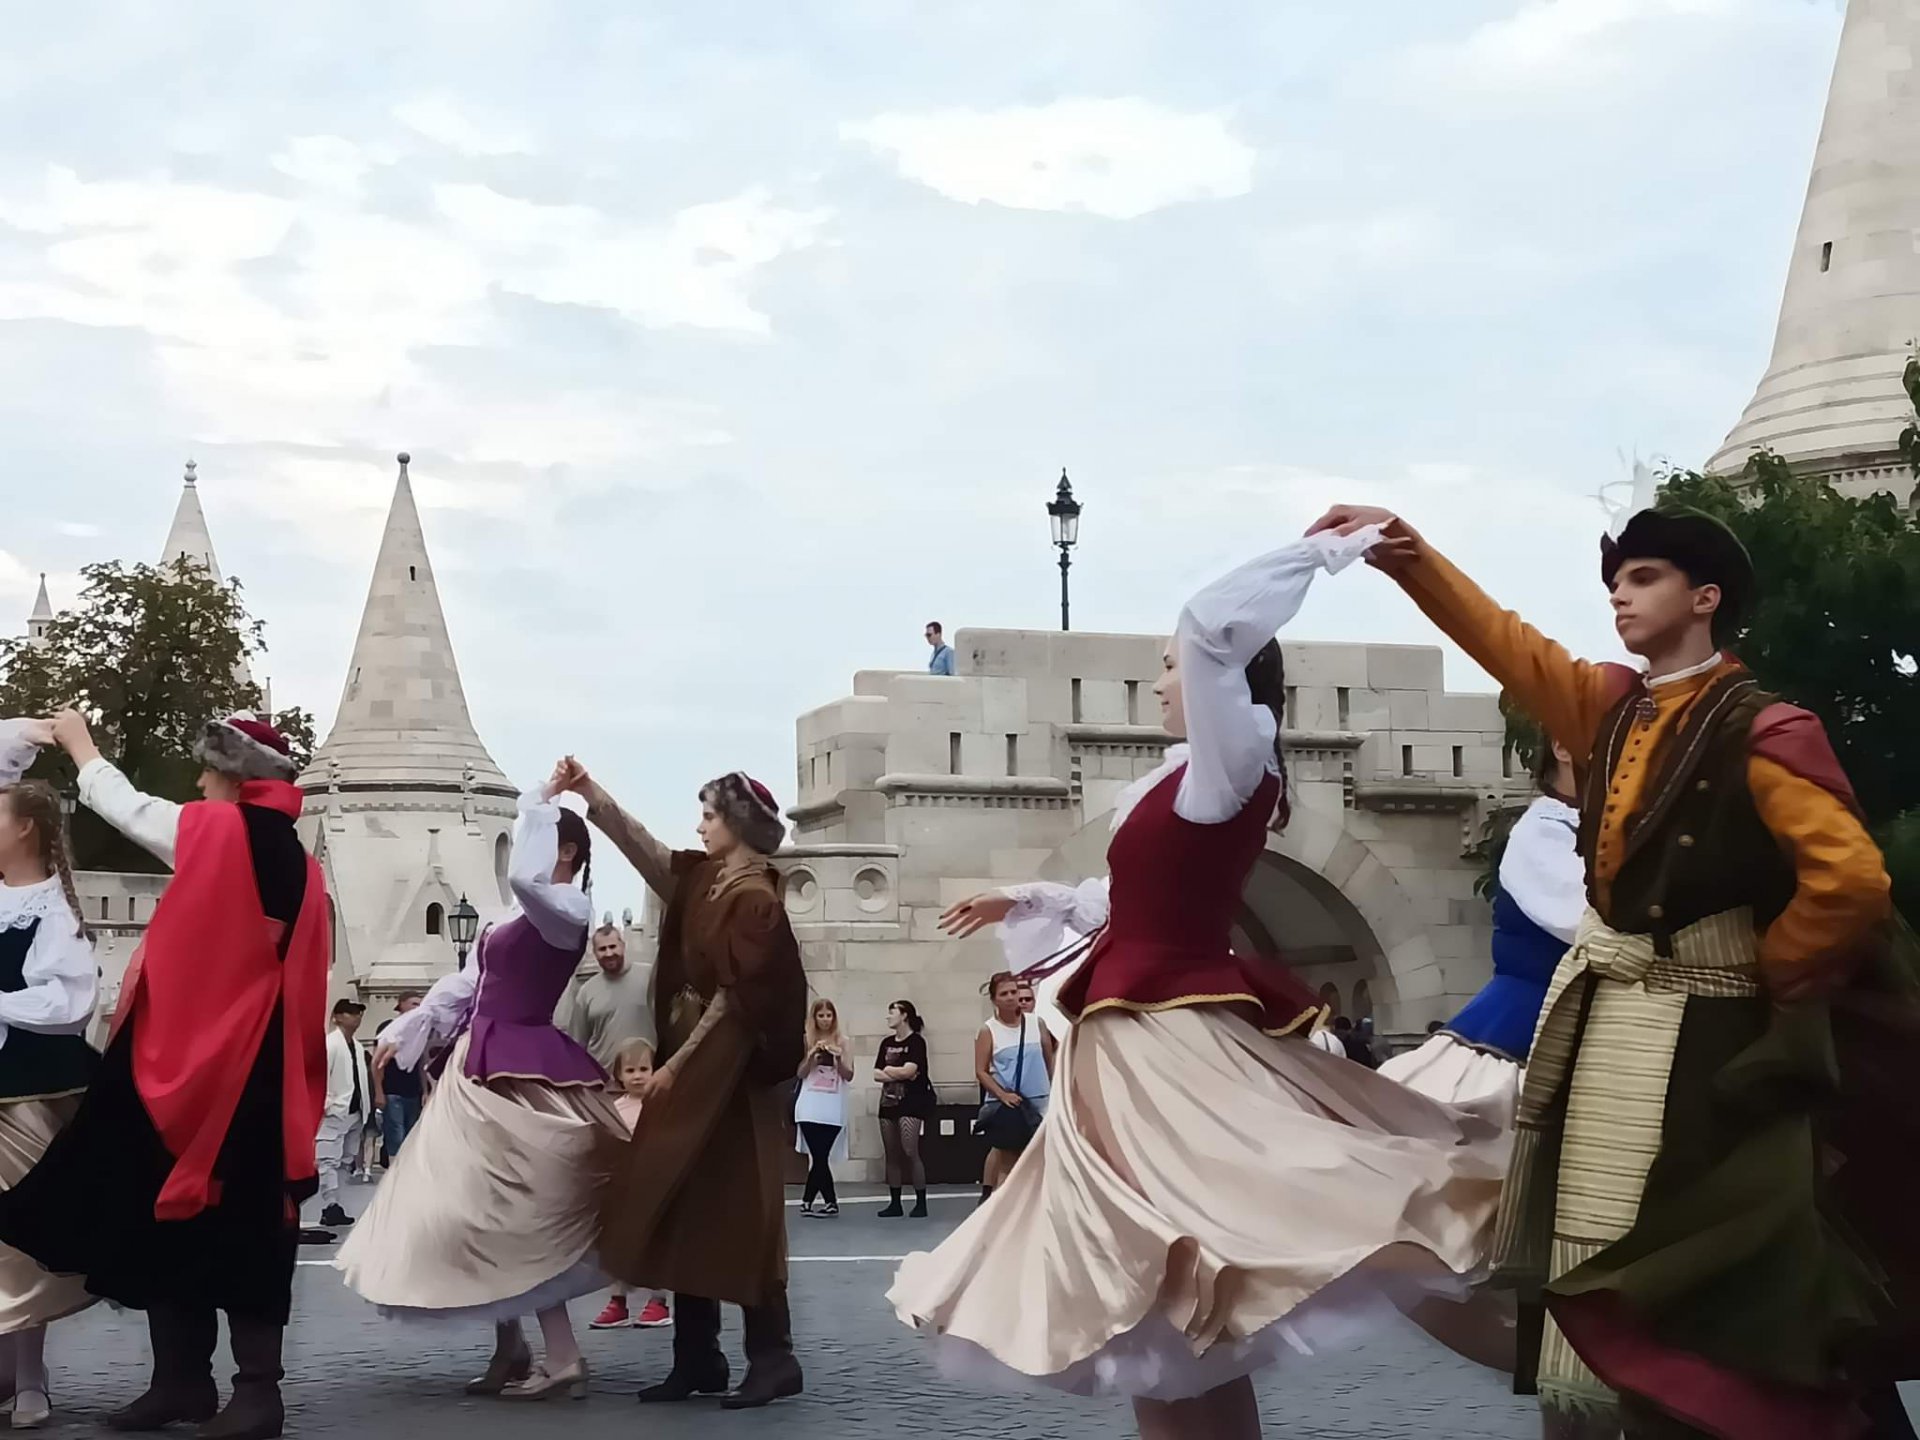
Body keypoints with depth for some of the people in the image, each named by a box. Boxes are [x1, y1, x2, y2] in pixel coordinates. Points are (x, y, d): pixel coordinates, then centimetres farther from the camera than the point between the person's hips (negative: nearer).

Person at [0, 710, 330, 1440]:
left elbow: (117, 801, 8)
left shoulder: (205, 829, -7)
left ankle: (185, 1379, 6)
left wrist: (78, 741, 26)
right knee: (247, 1217, 5)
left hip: (189, 1057, -5)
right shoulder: (302, 866, 8)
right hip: (263, 1065, 5)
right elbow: (308, 978, 10)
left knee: (172, 1208, 4)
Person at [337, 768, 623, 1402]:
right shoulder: (518, 915, 17)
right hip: (481, 1069, 9)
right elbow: (465, 983, 21)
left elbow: (522, 877, -33)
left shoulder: (569, 909, -11)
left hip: (522, 1071, -9)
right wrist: (402, 1034, 19)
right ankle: (510, 1350, 19)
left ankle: (562, 1360, -8)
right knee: (489, 1209, 12)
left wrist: (538, 804, -20)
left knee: (516, 1211, -10)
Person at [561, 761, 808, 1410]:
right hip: (692, 1066, 9)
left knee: (737, 1215, -7)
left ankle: (773, 1358, -2)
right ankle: (698, 1359, 13)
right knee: (687, 1214, 8)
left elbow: (734, 998, -17)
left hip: (726, 1074, -9)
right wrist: (590, 791, 9)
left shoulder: (754, 898, -15)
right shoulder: (705, 878, 9)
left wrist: (678, 1064, -14)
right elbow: (643, 848, 16)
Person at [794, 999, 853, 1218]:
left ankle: (807, 1200, 5)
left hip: (833, 1109, 0)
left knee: (821, 1156, -2)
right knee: (819, 1156, -3)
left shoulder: (842, 1042, 4)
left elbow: (849, 1075, 0)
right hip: (810, 1108, 0)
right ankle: (830, 1202, 3)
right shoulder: (806, 1041, 4)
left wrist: (838, 1058, -17)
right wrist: (811, 1056, -15)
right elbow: (800, 1073, 1)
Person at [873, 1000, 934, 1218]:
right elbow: (877, 1074, 7)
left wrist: (888, 1070, -1)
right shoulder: (887, 1042, 14)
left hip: (911, 1103, -7)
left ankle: (921, 1202, -8)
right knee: (892, 1154, 6)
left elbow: (909, 1070, -16)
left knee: (910, 1151, -13)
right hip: (889, 1101, 7)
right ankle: (895, 1203, 11)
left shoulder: (916, 1041, -5)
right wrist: (899, 1074, -8)